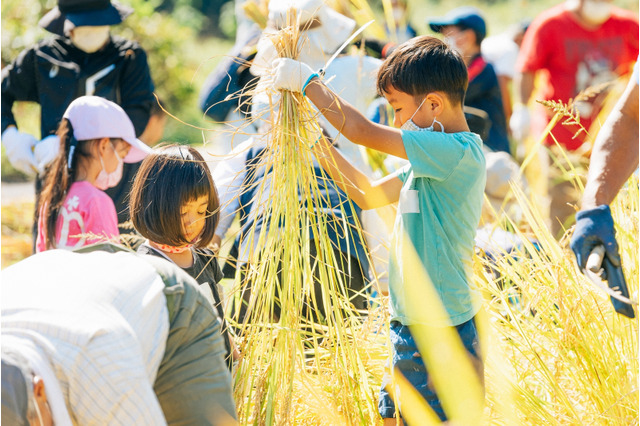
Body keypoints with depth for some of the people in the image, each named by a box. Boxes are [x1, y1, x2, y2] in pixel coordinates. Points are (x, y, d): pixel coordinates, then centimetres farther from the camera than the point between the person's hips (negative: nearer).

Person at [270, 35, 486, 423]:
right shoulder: (435, 159, 11)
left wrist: (307, 81, -10)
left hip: (441, 334, -10)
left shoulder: (459, 151, -19)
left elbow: (362, 131, -21)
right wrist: (320, 146, 13)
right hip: (413, 326, 10)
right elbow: (368, 195, 22)